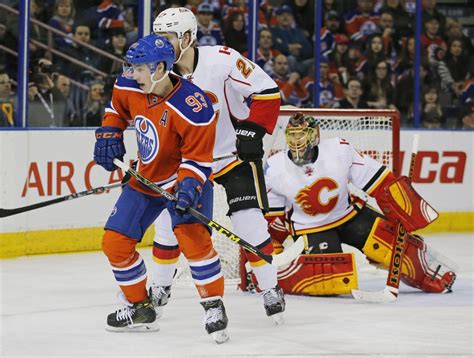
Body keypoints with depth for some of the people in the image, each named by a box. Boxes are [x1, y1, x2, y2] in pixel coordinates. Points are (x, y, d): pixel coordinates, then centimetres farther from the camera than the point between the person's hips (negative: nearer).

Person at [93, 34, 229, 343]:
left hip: (186, 177, -6)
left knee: (192, 234, -27)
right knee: (115, 242, 3)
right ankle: (140, 308, 20)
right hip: (146, 178, 6)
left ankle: (214, 306, -13)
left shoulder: (193, 107, -31)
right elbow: (118, 108, 12)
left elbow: (198, 158, -24)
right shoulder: (131, 87, -12)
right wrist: (109, 135, -2)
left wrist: (189, 187, -37)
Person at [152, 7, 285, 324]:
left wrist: (252, 131, -23)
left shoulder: (222, 60, -22)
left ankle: (271, 290, 0)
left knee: (249, 223, -13)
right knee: (168, 220, 1)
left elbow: (268, 92, -19)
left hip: (234, 155, -5)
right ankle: (161, 288, 18)